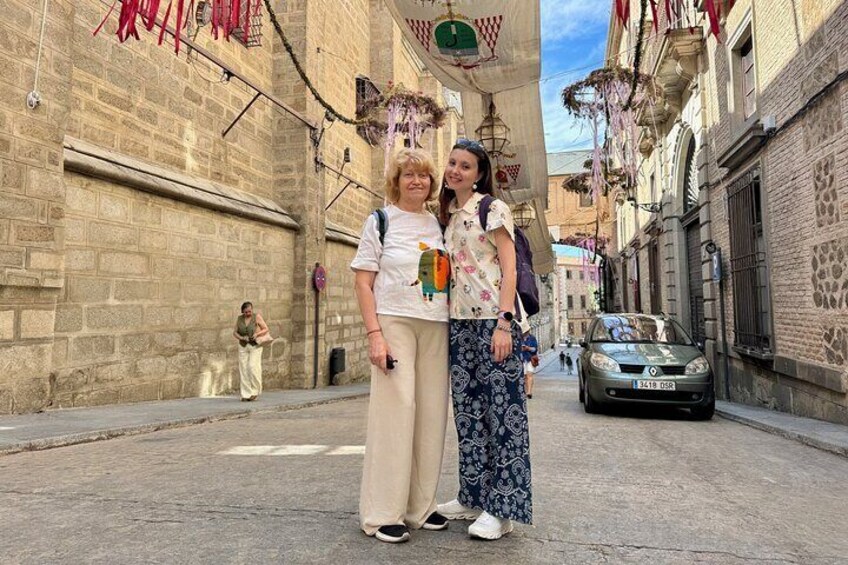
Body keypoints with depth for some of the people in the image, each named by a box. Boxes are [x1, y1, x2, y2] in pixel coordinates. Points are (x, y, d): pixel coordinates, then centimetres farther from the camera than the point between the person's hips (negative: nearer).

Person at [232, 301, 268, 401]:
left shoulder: (257, 317, -7)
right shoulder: (239, 319, 3)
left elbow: (266, 329, -6)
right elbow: (235, 333, 5)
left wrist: (257, 334, -24)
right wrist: (241, 338, -15)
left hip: (255, 346, -4)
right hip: (243, 347, 4)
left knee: (253, 368, -16)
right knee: (244, 370, -3)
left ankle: (254, 391, 1)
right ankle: (246, 395, 0)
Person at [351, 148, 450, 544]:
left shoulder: (439, 225, 16)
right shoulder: (381, 221, 3)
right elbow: (363, 282, -3)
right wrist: (374, 334, -14)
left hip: (436, 326, 5)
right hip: (394, 322, -4)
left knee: (432, 414, 5)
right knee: (395, 411, -8)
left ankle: (420, 506, 18)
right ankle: (382, 515, 3)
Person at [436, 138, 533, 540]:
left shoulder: (493, 209, -3)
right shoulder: (447, 217, 17)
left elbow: (509, 269, -9)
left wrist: (504, 324, -18)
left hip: (493, 319, -7)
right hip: (460, 323, 7)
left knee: (501, 408, -2)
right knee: (468, 409, 10)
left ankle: (502, 507, 7)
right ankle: (473, 497, 22)